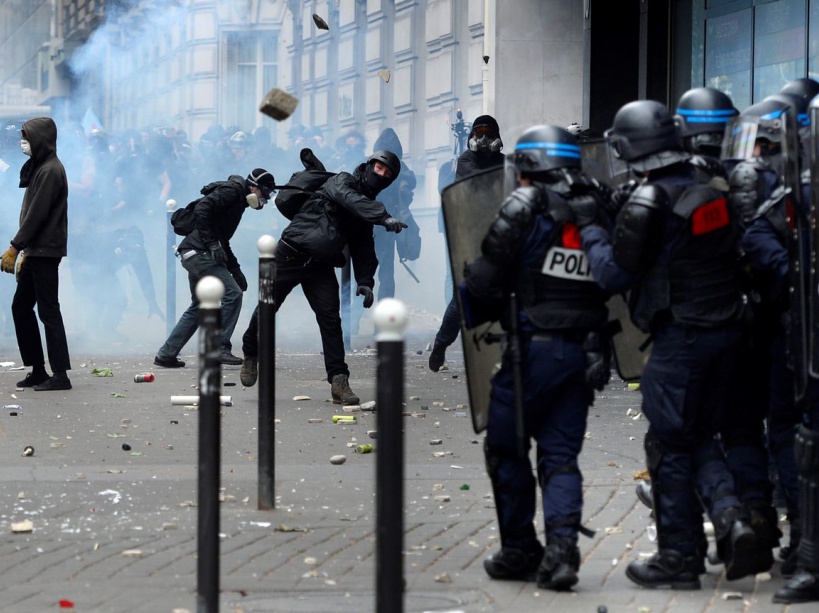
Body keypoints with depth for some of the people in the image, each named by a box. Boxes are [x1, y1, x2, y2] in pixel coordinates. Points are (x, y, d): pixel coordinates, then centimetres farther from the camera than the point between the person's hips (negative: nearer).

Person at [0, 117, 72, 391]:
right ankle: (38, 371, 15)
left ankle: (60, 374, -6)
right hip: (36, 252, 10)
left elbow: (36, 214, -19)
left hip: (46, 252, -10)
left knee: (48, 311, -8)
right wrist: (24, 251, 17)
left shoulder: (50, 171, -14)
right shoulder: (39, 168, 15)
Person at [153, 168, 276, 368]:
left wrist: (235, 270, 21)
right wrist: (212, 244, -23)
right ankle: (221, 348, -10)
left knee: (198, 307, 17)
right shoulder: (233, 190, -7)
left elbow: (222, 241, 27)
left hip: (193, 254, 10)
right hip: (199, 252, -10)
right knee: (232, 294, -11)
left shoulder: (237, 200, 22)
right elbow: (201, 209, -21)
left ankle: (166, 354, 18)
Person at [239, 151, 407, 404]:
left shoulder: (368, 208, 12)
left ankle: (339, 380, -14)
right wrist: (384, 217, -46)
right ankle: (251, 355, 32)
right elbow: (351, 200, -31)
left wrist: (365, 281, -5)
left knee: (330, 317, -11)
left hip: (321, 266, 5)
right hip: (291, 256, -5)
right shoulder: (341, 182, -8)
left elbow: (364, 249, 11)